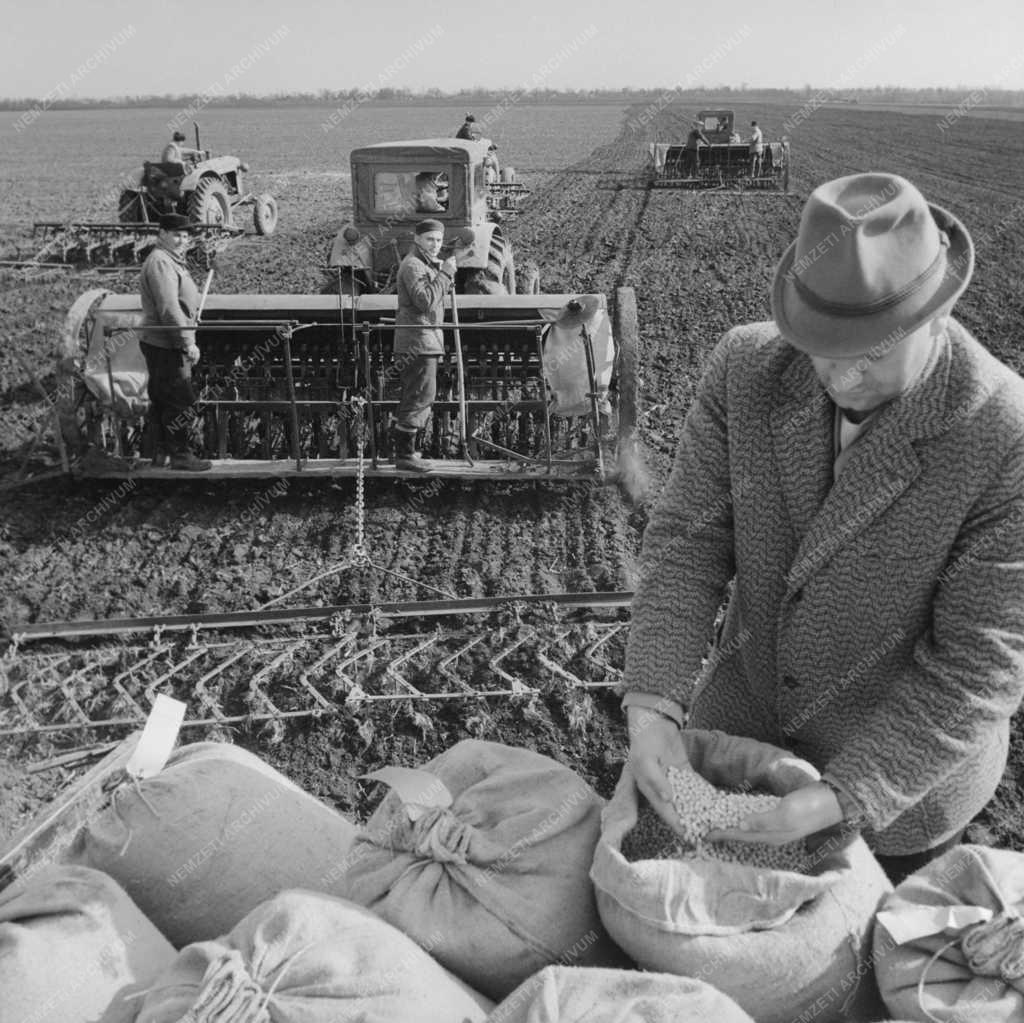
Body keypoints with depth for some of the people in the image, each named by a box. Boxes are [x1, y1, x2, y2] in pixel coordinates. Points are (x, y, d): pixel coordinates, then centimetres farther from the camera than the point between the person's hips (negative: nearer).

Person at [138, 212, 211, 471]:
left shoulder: (173, 261, 20)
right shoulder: (159, 262, -15)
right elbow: (169, 308, -23)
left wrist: (186, 341, 22)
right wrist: (188, 342, -23)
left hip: (169, 345, 11)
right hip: (165, 346, -11)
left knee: (161, 401, 14)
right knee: (182, 403, -7)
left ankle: (160, 454, 21)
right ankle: (180, 456, 0)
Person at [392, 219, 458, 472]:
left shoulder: (429, 264, 21)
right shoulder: (412, 265, -12)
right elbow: (424, 300, -26)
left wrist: (446, 275, 8)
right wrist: (444, 274, -21)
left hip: (426, 341, 11)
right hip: (417, 341, -11)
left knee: (414, 397, 14)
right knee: (420, 397, -10)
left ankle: (405, 450, 22)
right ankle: (405, 455, -6)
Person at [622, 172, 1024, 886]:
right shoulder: (745, 367, -17)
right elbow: (689, 541, -15)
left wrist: (838, 799, -27)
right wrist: (652, 704, -26)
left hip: (905, 772, -3)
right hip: (742, 716, 3)